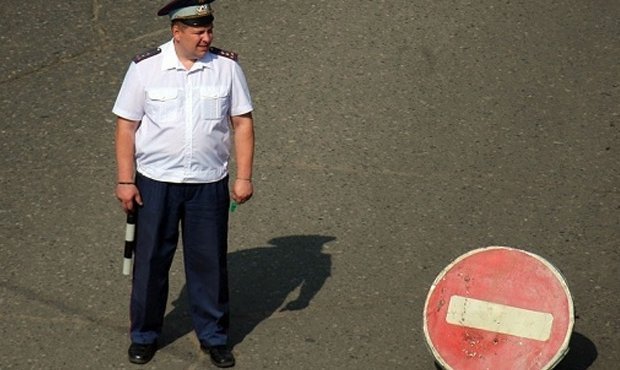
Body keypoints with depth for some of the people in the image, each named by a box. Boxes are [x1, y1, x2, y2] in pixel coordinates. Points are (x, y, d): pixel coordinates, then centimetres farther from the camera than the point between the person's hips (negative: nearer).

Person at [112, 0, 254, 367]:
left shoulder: (227, 66, -3)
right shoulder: (145, 68, -7)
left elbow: (243, 123, 1)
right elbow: (126, 126, -3)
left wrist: (244, 177, -5)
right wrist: (126, 181, -6)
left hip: (209, 184, 1)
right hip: (155, 182, -1)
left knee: (210, 261, 8)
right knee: (151, 259, 9)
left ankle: (214, 337, 23)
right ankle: (144, 335, 25)